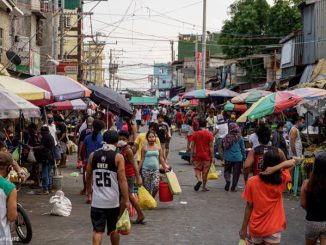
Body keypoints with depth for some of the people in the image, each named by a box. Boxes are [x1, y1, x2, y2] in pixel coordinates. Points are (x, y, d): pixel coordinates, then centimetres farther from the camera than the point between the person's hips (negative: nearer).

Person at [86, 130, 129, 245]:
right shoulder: (118, 157, -9)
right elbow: (122, 180, -13)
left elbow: (88, 176, 13)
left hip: (97, 200, 1)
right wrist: (126, 200, -8)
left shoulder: (93, 155, 1)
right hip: (113, 200, -1)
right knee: (114, 229, 17)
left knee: (97, 230, 2)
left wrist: (89, 190, 31)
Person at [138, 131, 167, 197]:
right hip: (146, 169, -1)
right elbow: (142, 159, 3)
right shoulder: (144, 147, 0)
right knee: (147, 188, 1)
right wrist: (138, 170, 0)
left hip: (156, 169, 1)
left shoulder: (158, 147, 5)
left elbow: (161, 158, 10)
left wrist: (165, 168, 9)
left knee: (156, 186, -12)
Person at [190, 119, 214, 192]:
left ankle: (199, 180, -17)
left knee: (197, 169, 12)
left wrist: (192, 156, 7)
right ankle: (204, 187, 12)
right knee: (205, 171, 8)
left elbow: (192, 146, 0)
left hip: (197, 156, 0)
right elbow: (211, 146, -6)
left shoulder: (195, 134, -1)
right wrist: (212, 157, -2)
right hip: (206, 156, 0)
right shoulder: (209, 134, -4)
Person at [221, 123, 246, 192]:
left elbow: (223, 147, 6)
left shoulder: (226, 137, -3)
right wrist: (244, 157, 11)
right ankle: (233, 187, 9)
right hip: (238, 158, -1)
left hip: (228, 158, 1)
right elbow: (243, 149, 2)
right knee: (236, 173, 8)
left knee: (227, 171, 16)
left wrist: (223, 156, 19)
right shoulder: (240, 138, -5)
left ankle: (227, 180, -11)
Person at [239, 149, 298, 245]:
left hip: (256, 227, 1)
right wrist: (275, 168, -19)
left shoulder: (252, 182, -14)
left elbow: (249, 207, -9)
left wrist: (244, 228, 2)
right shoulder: (281, 180, -13)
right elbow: (293, 162, -2)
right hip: (274, 228, -1)